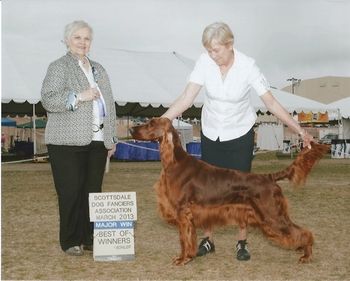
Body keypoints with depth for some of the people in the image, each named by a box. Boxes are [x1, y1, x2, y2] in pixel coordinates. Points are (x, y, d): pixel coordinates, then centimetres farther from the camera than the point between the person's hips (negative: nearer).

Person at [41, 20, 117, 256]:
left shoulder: (98, 69, 19)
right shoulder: (59, 67, 1)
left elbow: (109, 104, 20)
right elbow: (48, 99, -11)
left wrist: (112, 138, 16)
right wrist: (78, 97, -19)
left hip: (97, 141, 5)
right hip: (68, 142, -5)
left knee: (93, 191, 6)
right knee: (71, 192, -2)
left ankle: (90, 238, 14)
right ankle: (71, 242, 7)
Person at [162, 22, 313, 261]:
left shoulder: (247, 66, -22)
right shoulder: (205, 62, -16)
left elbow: (271, 103, -17)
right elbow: (186, 99, -17)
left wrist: (299, 130, -21)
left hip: (240, 134, -3)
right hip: (211, 133, 3)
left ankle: (242, 242, 17)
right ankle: (208, 240, 20)